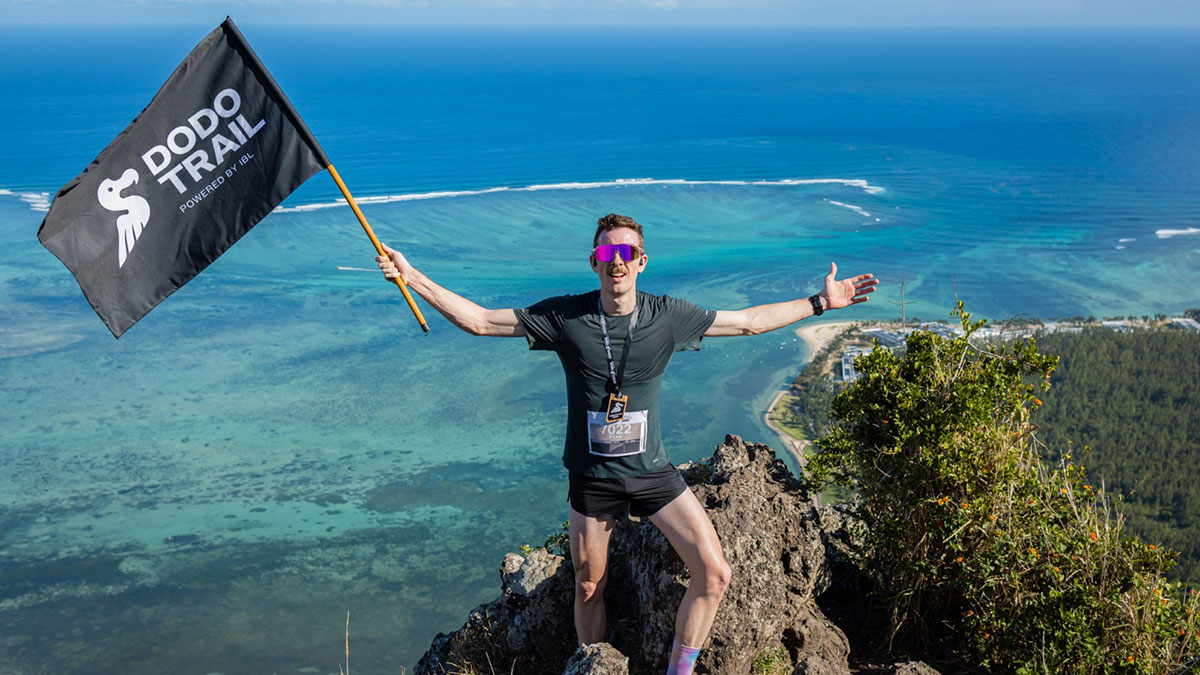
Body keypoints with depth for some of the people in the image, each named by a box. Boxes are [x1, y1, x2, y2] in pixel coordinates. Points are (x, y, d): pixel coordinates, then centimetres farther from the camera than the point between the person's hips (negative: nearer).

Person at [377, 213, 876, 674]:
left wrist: (821, 303, 5)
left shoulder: (667, 315, -5)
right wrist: (413, 279, -13)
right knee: (588, 587, 13)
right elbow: (479, 321, -6)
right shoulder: (564, 316, -9)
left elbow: (749, 322, 5)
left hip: (653, 473, 1)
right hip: (592, 479, -1)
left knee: (714, 575, -8)